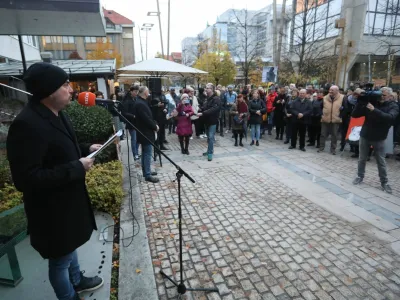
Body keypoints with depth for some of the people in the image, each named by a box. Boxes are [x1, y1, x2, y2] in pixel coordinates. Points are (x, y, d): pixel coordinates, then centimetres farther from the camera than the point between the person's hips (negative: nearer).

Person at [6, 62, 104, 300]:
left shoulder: (56, 114, 1)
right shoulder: (27, 124, -28)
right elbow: (27, 180, -30)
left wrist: (86, 149, -1)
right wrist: (77, 167, -27)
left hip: (69, 199, 9)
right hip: (52, 209, -9)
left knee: (71, 246, 30)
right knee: (61, 258, 16)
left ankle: (77, 281, 55)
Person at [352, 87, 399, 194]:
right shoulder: (371, 102, -1)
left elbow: (390, 117, -27)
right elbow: (354, 115, -5)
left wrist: (374, 110, -34)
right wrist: (360, 102, -18)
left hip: (379, 138, -1)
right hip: (365, 136, 2)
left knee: (381, 161, 6)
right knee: (362, 159, 11)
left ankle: (384, 182, 19)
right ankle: (360, 176, 27)